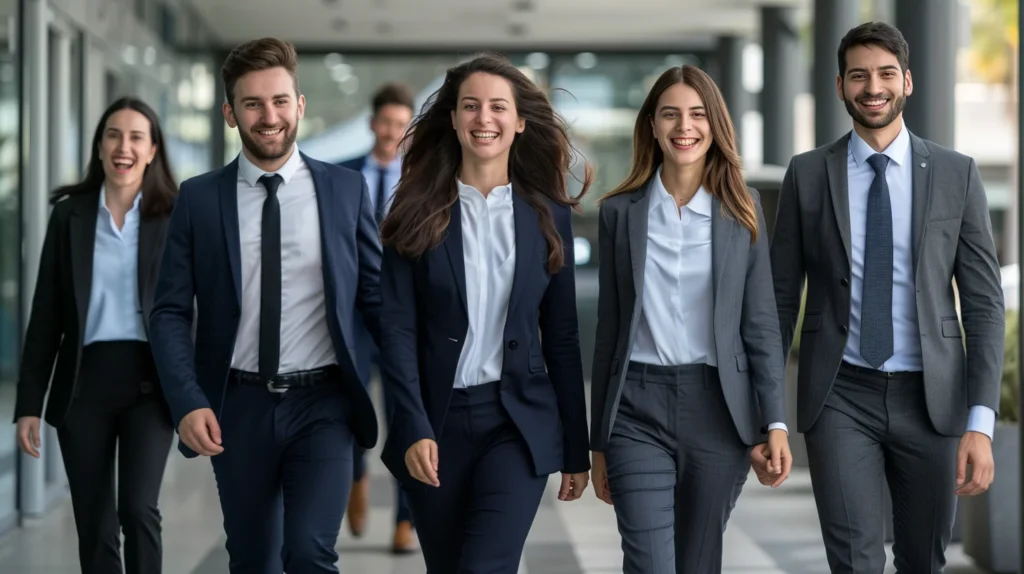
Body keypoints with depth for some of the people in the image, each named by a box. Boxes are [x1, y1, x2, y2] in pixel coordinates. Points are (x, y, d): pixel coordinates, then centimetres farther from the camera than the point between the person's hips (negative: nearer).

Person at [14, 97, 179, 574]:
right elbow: (46, 316, 7)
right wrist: (29, 404, 3)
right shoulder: (69, 215, 6)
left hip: (148, 382, -2)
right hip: (84, 384, 2)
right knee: (94, 526, 6)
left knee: (139, 508, -17)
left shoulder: (175, 218, 1)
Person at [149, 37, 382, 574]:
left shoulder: (346, 189, 2)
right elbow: (171, 311, 0)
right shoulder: (199, 198, 2)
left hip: (322, 404, -1)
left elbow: (377, 297, 5)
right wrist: (187, 402, -13)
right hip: (238, 406, 2)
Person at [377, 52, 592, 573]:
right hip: (437, 422, 1)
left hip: (518, 422, -1)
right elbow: (397, 329, -4)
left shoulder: (548, 216, 4)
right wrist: (415, 429, -15)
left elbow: (561, 337, 7)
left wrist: (576, 449, 7)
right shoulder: (418, 212, 0)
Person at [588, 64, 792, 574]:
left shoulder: (741, 211, 4)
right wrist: (599, 443, 9)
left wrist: (775, 421, -6)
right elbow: (609, 329, 8)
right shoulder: (620, 212, 5)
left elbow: (760, 323, 4)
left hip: (717, 410, 1)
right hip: (637, 413, 0)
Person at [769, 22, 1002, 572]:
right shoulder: (807, 175, 1)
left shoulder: (956, 174, 1)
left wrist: (981, 423, -9)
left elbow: (984, 301, -1)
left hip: (930, 398, 1)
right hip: (841, 397, -1)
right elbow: (781, 296, 6)